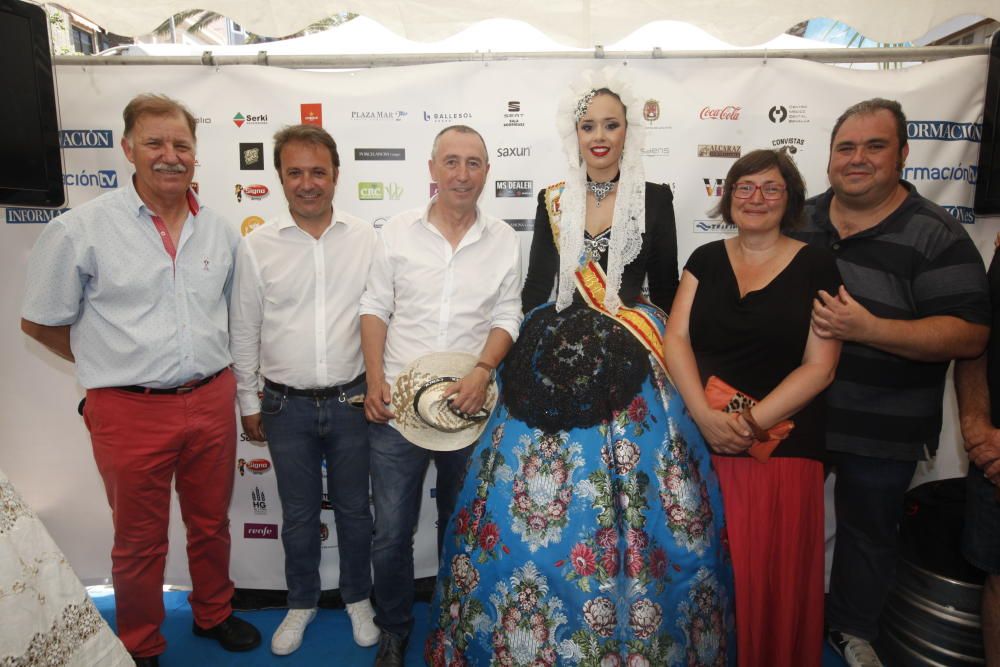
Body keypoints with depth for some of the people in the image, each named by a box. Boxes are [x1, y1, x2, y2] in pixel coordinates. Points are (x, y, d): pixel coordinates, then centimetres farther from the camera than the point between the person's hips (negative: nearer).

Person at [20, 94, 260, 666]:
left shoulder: (220, 231, 4)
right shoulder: (80, 230, -8)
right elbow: (41, 322, 0)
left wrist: (208, 365, 10)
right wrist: (117, 362, 1)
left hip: (211, 401, 4)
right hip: (130, 411, -3)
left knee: (212, 523, 19)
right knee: (140, 540, 14)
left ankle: (214, 614, 43)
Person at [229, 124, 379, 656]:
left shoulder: (367, 239, -3)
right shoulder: (257, 246, -2)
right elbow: (244, 330, 4)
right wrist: (248, 402, 6)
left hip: (352, 401, 0)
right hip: (286, 406, 0)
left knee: (354, 509, 15)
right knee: (298, 514, 16)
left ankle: (357, 598, 38)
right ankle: (301, 602, 39)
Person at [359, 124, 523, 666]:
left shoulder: (504, 240, 2)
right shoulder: (397, 232, 1)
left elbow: (506, 317, 1)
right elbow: (375, 309, 3)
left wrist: (483, 370, -14)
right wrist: (375, 379, -7)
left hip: (469, 407, 1)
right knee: (391, 534, 8)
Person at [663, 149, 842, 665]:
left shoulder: (816, 266, 1)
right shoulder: (706, 259, 9)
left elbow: (819, 366, -4)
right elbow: (675, 338, 0)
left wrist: (753, 422, -15)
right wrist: (706, 416, -14)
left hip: (783, 445, -2)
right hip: (700, 439, 2)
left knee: (769, 574, 4)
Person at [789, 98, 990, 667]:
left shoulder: (935, 235, -11)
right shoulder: (800, 220, 4)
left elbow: (970, 335, -17)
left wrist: (867, 329, -28)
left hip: (881, 432, -4)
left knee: (868, 530, 14)